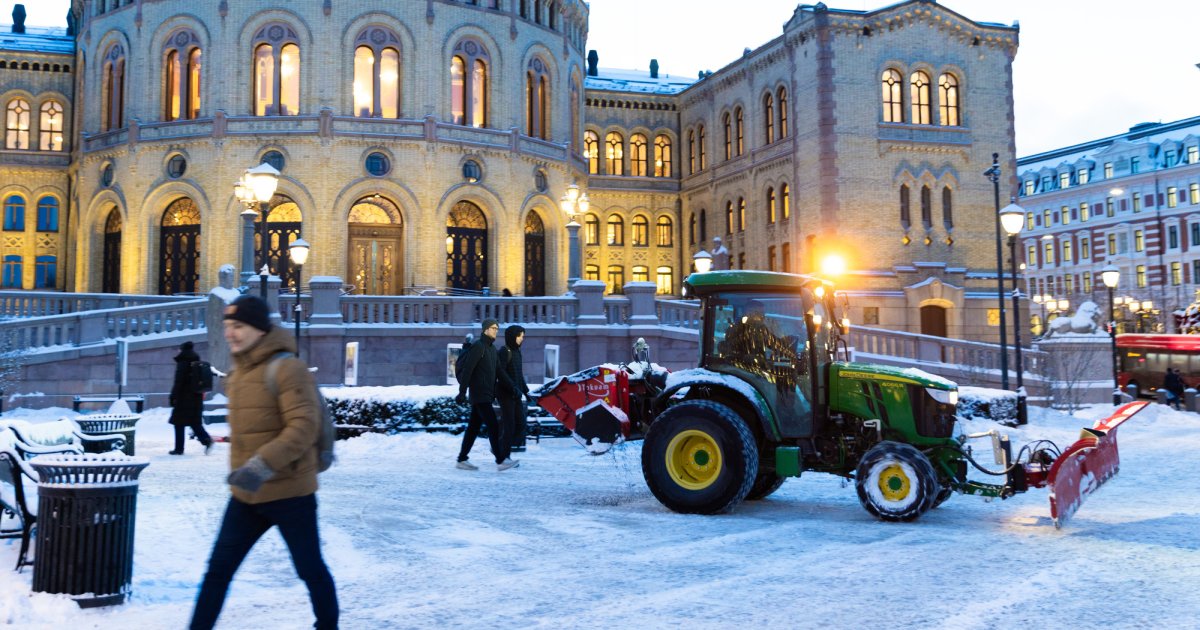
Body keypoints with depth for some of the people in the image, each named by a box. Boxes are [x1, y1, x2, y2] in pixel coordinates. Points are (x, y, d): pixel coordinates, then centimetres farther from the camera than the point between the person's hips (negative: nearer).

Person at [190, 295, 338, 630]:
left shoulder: (286, 368, -16)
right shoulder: (237, 371, 10)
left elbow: (304, 426, -25)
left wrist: (264, 464, -33)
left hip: (289, 492, -7)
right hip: (246, 495, 7)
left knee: (310, 569, 8)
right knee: (218, 569, 8)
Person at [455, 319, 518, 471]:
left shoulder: (492, 348, 16)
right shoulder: (478, 347, -12)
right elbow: (467, 370, -16)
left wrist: (495, 393, 18)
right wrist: (462, 392, -19)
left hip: (487, 395, 9)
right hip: (480, 395, -9)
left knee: (474, 427, 11)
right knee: (493, 426, -12)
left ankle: (462, 459, 17)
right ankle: (501, 460, -12)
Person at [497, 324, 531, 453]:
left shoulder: (516, 351, 17)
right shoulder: (504, 351, -10)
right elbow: (500, 372, -19)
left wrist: (526, 390, 19)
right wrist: (513, 388, -23)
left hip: (516, 393, 9)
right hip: (506, 393, -9)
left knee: (520, 420, 8)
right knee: (509, 421, -8)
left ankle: (517, 444, 13)